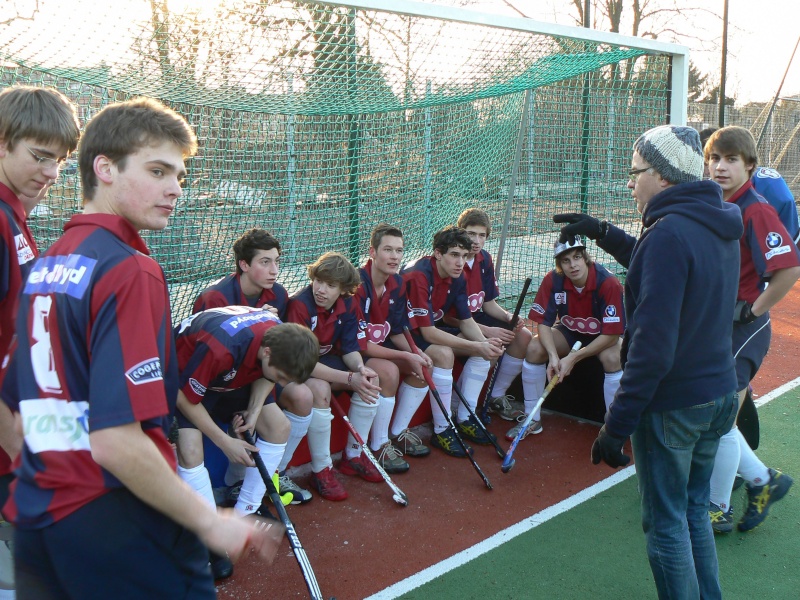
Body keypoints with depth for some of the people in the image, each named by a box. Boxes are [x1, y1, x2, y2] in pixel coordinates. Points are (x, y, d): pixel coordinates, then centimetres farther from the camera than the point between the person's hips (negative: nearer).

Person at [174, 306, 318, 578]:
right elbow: (185, 398, -27)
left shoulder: (282, 336, -23)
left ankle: (246, 511, 12)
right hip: (185, 378, -6)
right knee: (190, 450, -25)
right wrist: (225, 442, -22)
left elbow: (265, 376, -1)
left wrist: (254, 411, -17)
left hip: (232, 375, 6)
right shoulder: (220, 347, -43)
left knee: (279, 427, -1)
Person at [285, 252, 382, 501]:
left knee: (371, 380, -11)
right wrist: (349, 378, -35)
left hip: (326, 360, 7)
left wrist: (360, 368, -26)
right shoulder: (299, 305, -27)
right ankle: (321, 470, -19)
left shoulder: (348, 305, -7)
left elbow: (350, 347, -1)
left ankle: (354, 456, 5)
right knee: (320, 389, -35)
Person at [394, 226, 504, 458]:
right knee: (443, 354, -33)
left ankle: (465, 419, 6)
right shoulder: (419, 276, -29)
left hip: (432, 328, 9)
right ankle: (441, 430, -18)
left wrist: (485, 343, -21)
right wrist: (476, 346, -31)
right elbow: (428, 333, -31)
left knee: (485, 348, -2)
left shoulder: (458, 278, -3)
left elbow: (466, 321, 2)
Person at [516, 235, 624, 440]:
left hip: (604, 335, -3)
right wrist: (553, 355, -34)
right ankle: (532, 419, -5)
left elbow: (611, 334, -28)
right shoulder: (552, 280, -20)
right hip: (570, 331, 4)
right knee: (534, 349, -20)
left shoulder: (608, 283, -30)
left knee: (612, 358, -36)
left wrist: (574, 358, -33)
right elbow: (544, 323, -15)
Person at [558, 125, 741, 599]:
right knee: (694, 511, 22)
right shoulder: (720, 227, 6)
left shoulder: (669, 233, -22)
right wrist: (603, 232, 23)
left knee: (666, 524, 7)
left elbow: (653, 347, -27)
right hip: (719, 395, 9)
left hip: (670, 404, -9)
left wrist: (617, 425, -22)